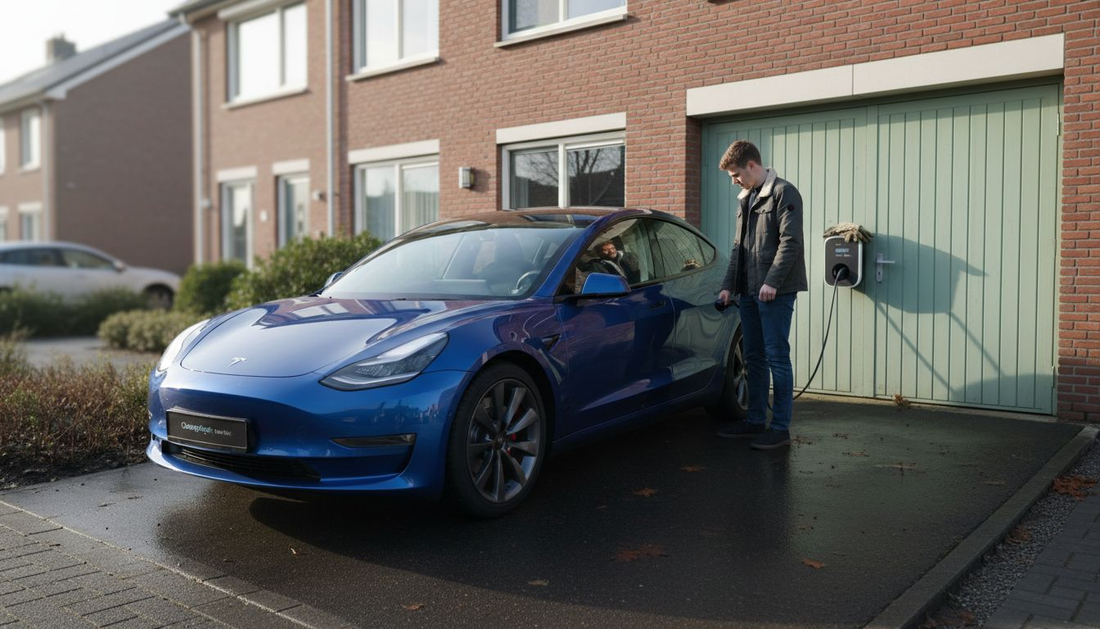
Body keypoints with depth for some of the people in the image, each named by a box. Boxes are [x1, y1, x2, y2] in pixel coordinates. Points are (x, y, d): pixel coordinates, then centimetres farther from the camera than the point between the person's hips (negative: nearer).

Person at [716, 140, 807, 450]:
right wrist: (728, 285, 15)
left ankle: (781, 427, 0)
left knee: (777, 357, -5)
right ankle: (755, 420, 20)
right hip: (749, 291, 8)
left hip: (775, 291, -8)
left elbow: (790, 241, -15)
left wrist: (772, 281, -20)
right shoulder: (746, 199, 19)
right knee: (754, 358, 12)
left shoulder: (784, 193, -6)